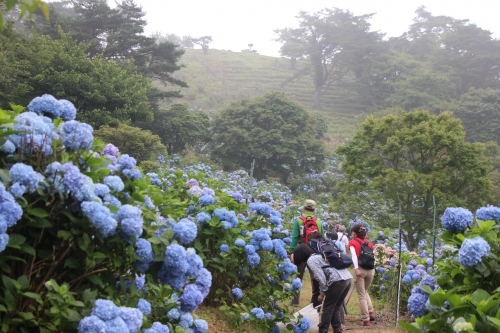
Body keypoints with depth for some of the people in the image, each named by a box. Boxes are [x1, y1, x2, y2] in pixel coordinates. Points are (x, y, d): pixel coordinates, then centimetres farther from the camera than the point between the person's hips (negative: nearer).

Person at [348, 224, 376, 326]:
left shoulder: (352, 242, 5)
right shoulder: (369, 242, 17)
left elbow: (354, 255, -10)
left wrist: (356, 268, -20)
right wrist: (372, 266, 13)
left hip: (360, 269, -4)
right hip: (371, 269, 4)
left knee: (361, 295, 5)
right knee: (365, 291, 26)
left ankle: (366, 320, 3)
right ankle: (371, 313, 14)